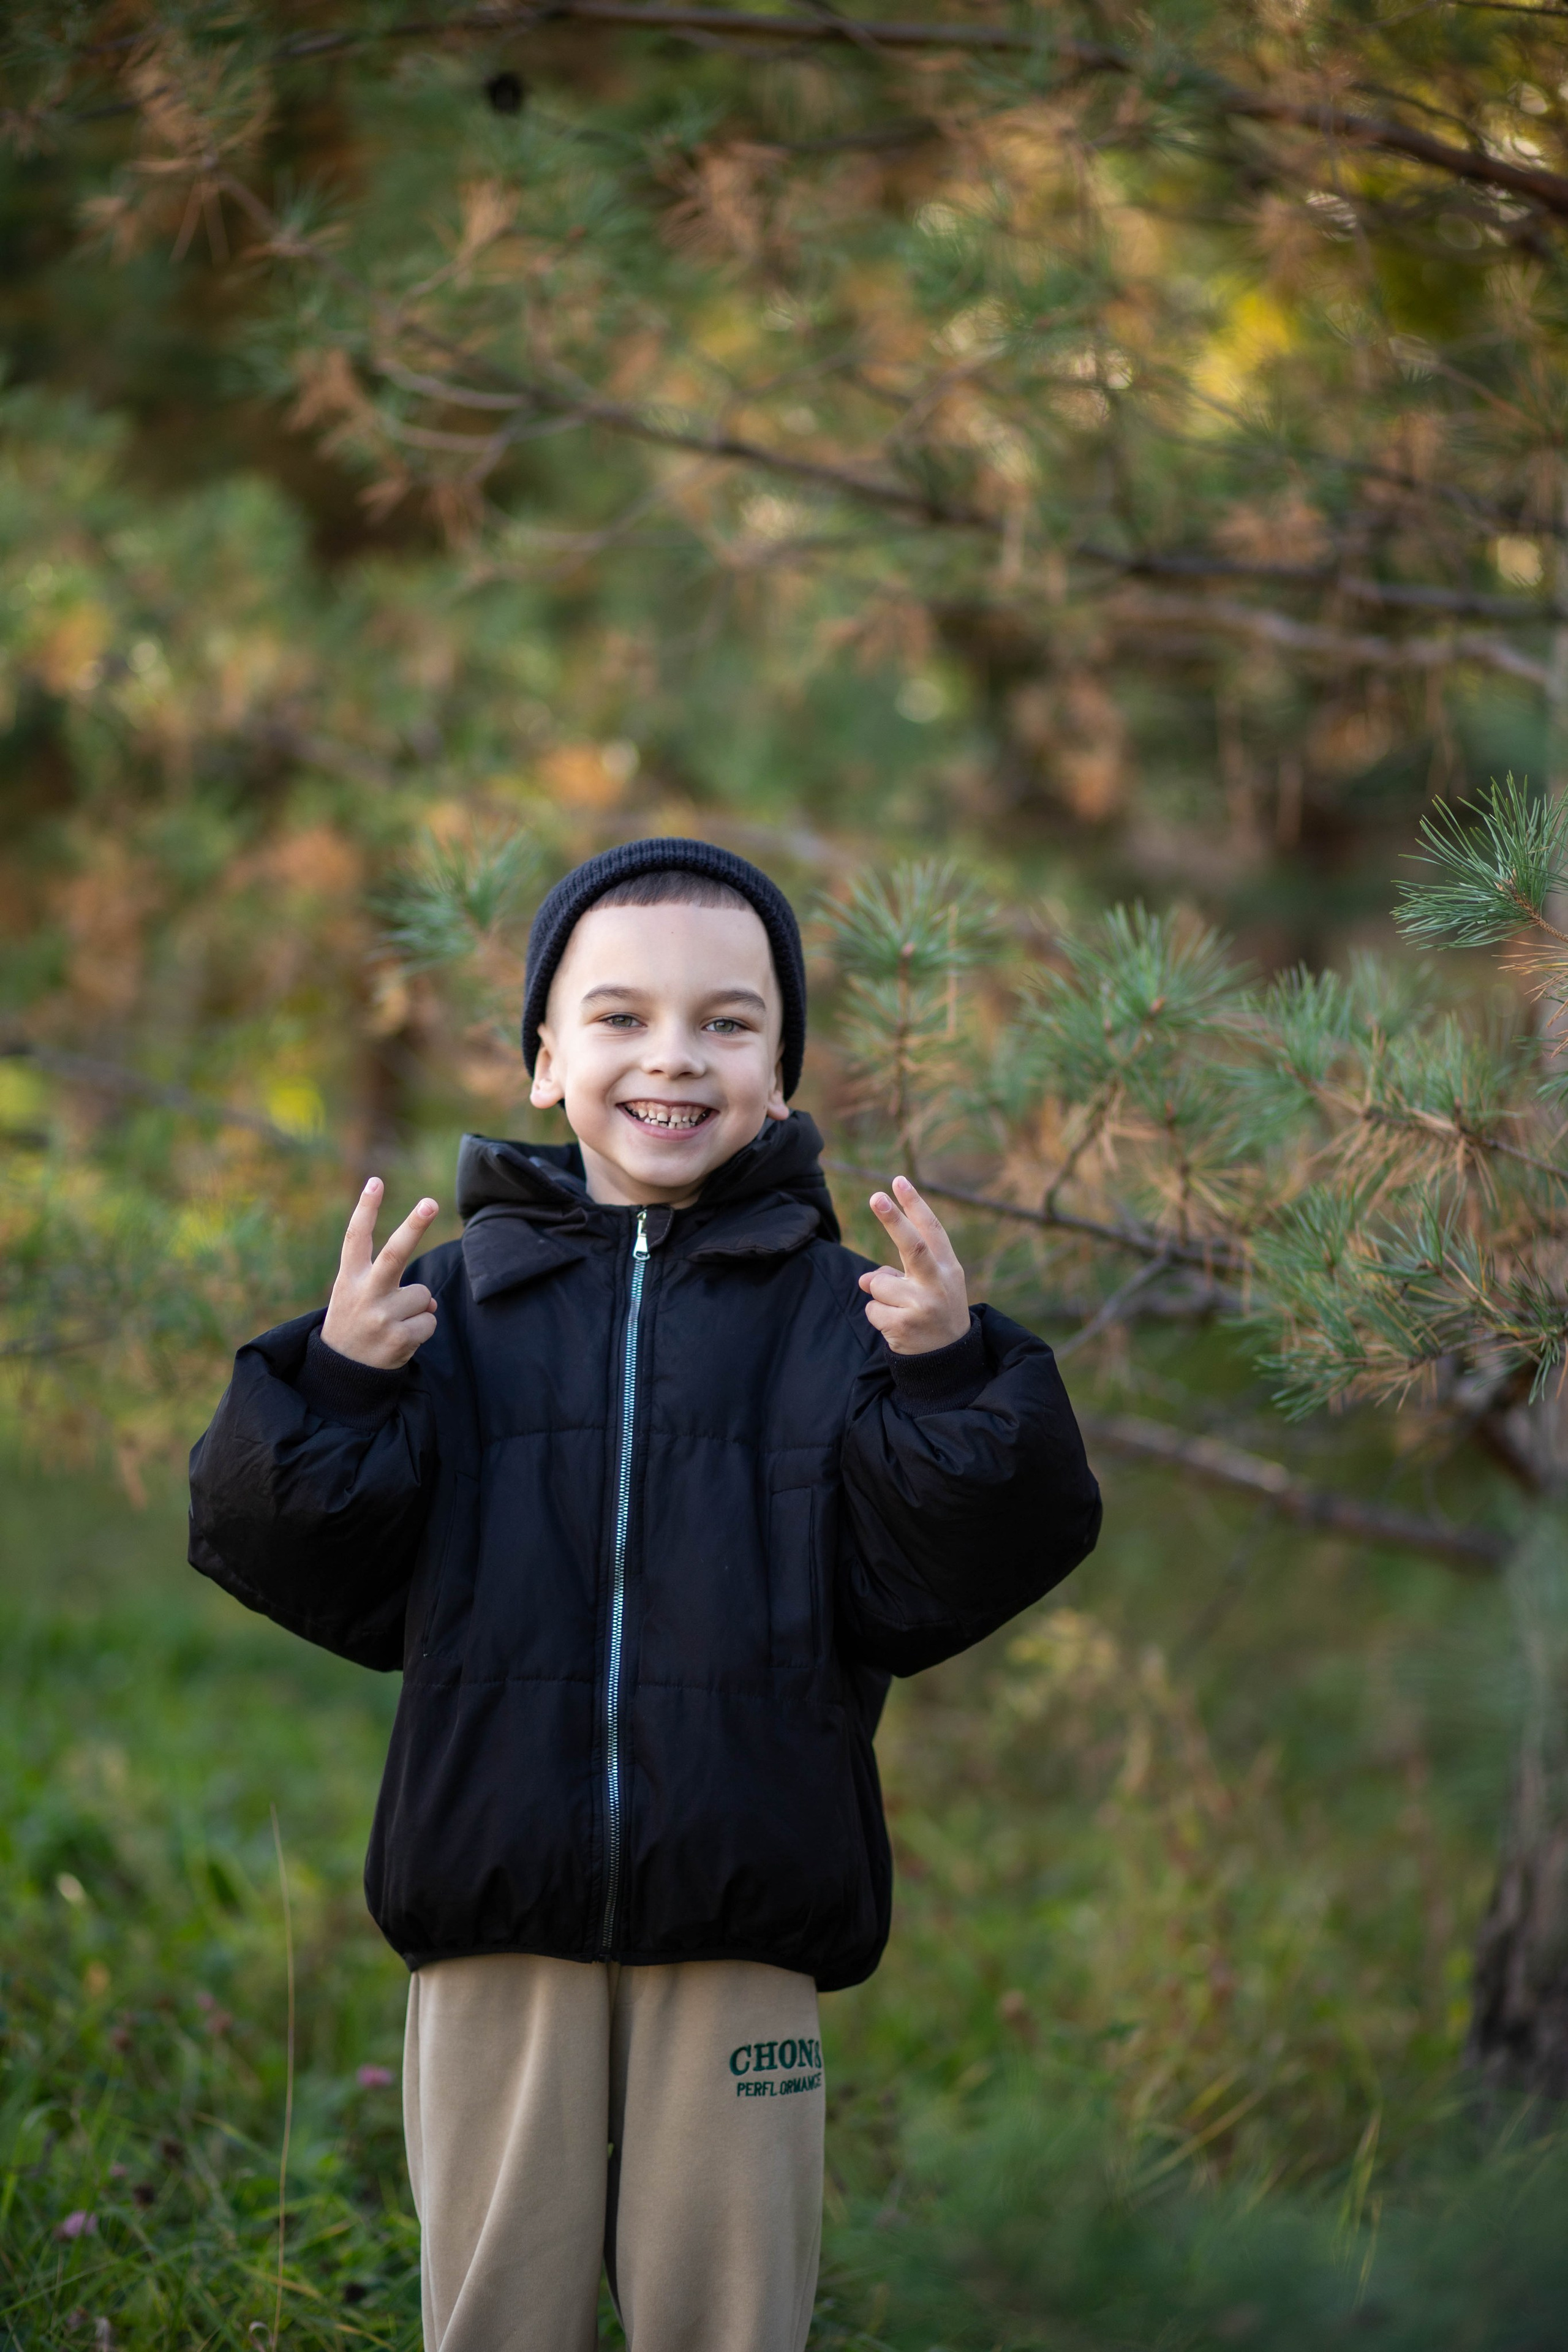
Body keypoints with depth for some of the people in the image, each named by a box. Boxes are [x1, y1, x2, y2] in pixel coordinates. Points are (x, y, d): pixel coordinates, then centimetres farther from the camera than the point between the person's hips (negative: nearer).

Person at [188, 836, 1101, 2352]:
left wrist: (951, 1383, -17)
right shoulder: (455, 1303, 4)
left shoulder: (834, 1315, 2)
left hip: (739, 1931, 0)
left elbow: (920, 1596, -4)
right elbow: (325, 1582, 3)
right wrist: (333, 1389, -13)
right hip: (497, 1915, 1)